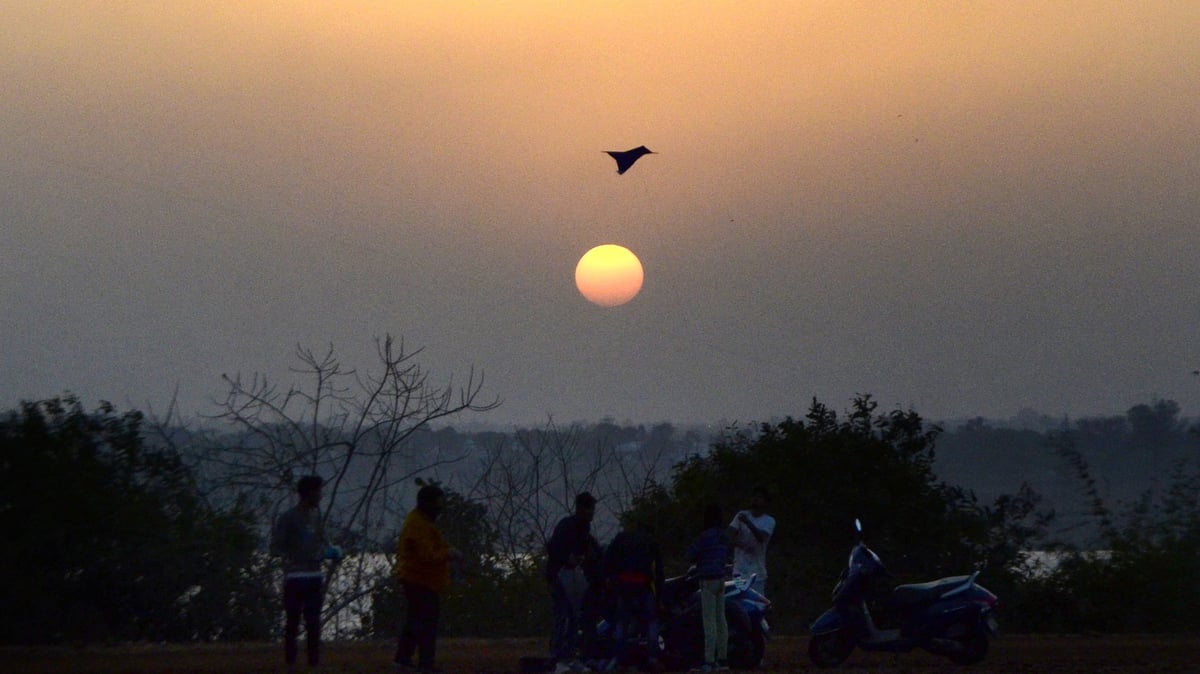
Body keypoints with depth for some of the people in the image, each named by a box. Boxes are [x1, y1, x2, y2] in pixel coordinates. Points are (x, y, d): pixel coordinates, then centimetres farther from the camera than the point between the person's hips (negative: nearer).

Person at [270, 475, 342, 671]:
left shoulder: (316, 516, 11)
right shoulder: (288, 519, -7)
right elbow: (276, 548, -8)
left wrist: (330, 552, -1)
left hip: (314, 577, 6)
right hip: (295, 578, -6)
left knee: (314, 624, 8)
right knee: (292, 623, -1)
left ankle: (314, 663, 13)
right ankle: (290, 665, 4)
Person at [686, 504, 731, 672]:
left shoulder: (706, 535, -15)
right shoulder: (724, 536, 10)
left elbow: (690, 555, -10)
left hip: (708, 580, -9)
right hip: (721, 579, 9)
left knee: (709, 621, -10)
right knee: (720, 620, 10)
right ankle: (722, 659, 13)